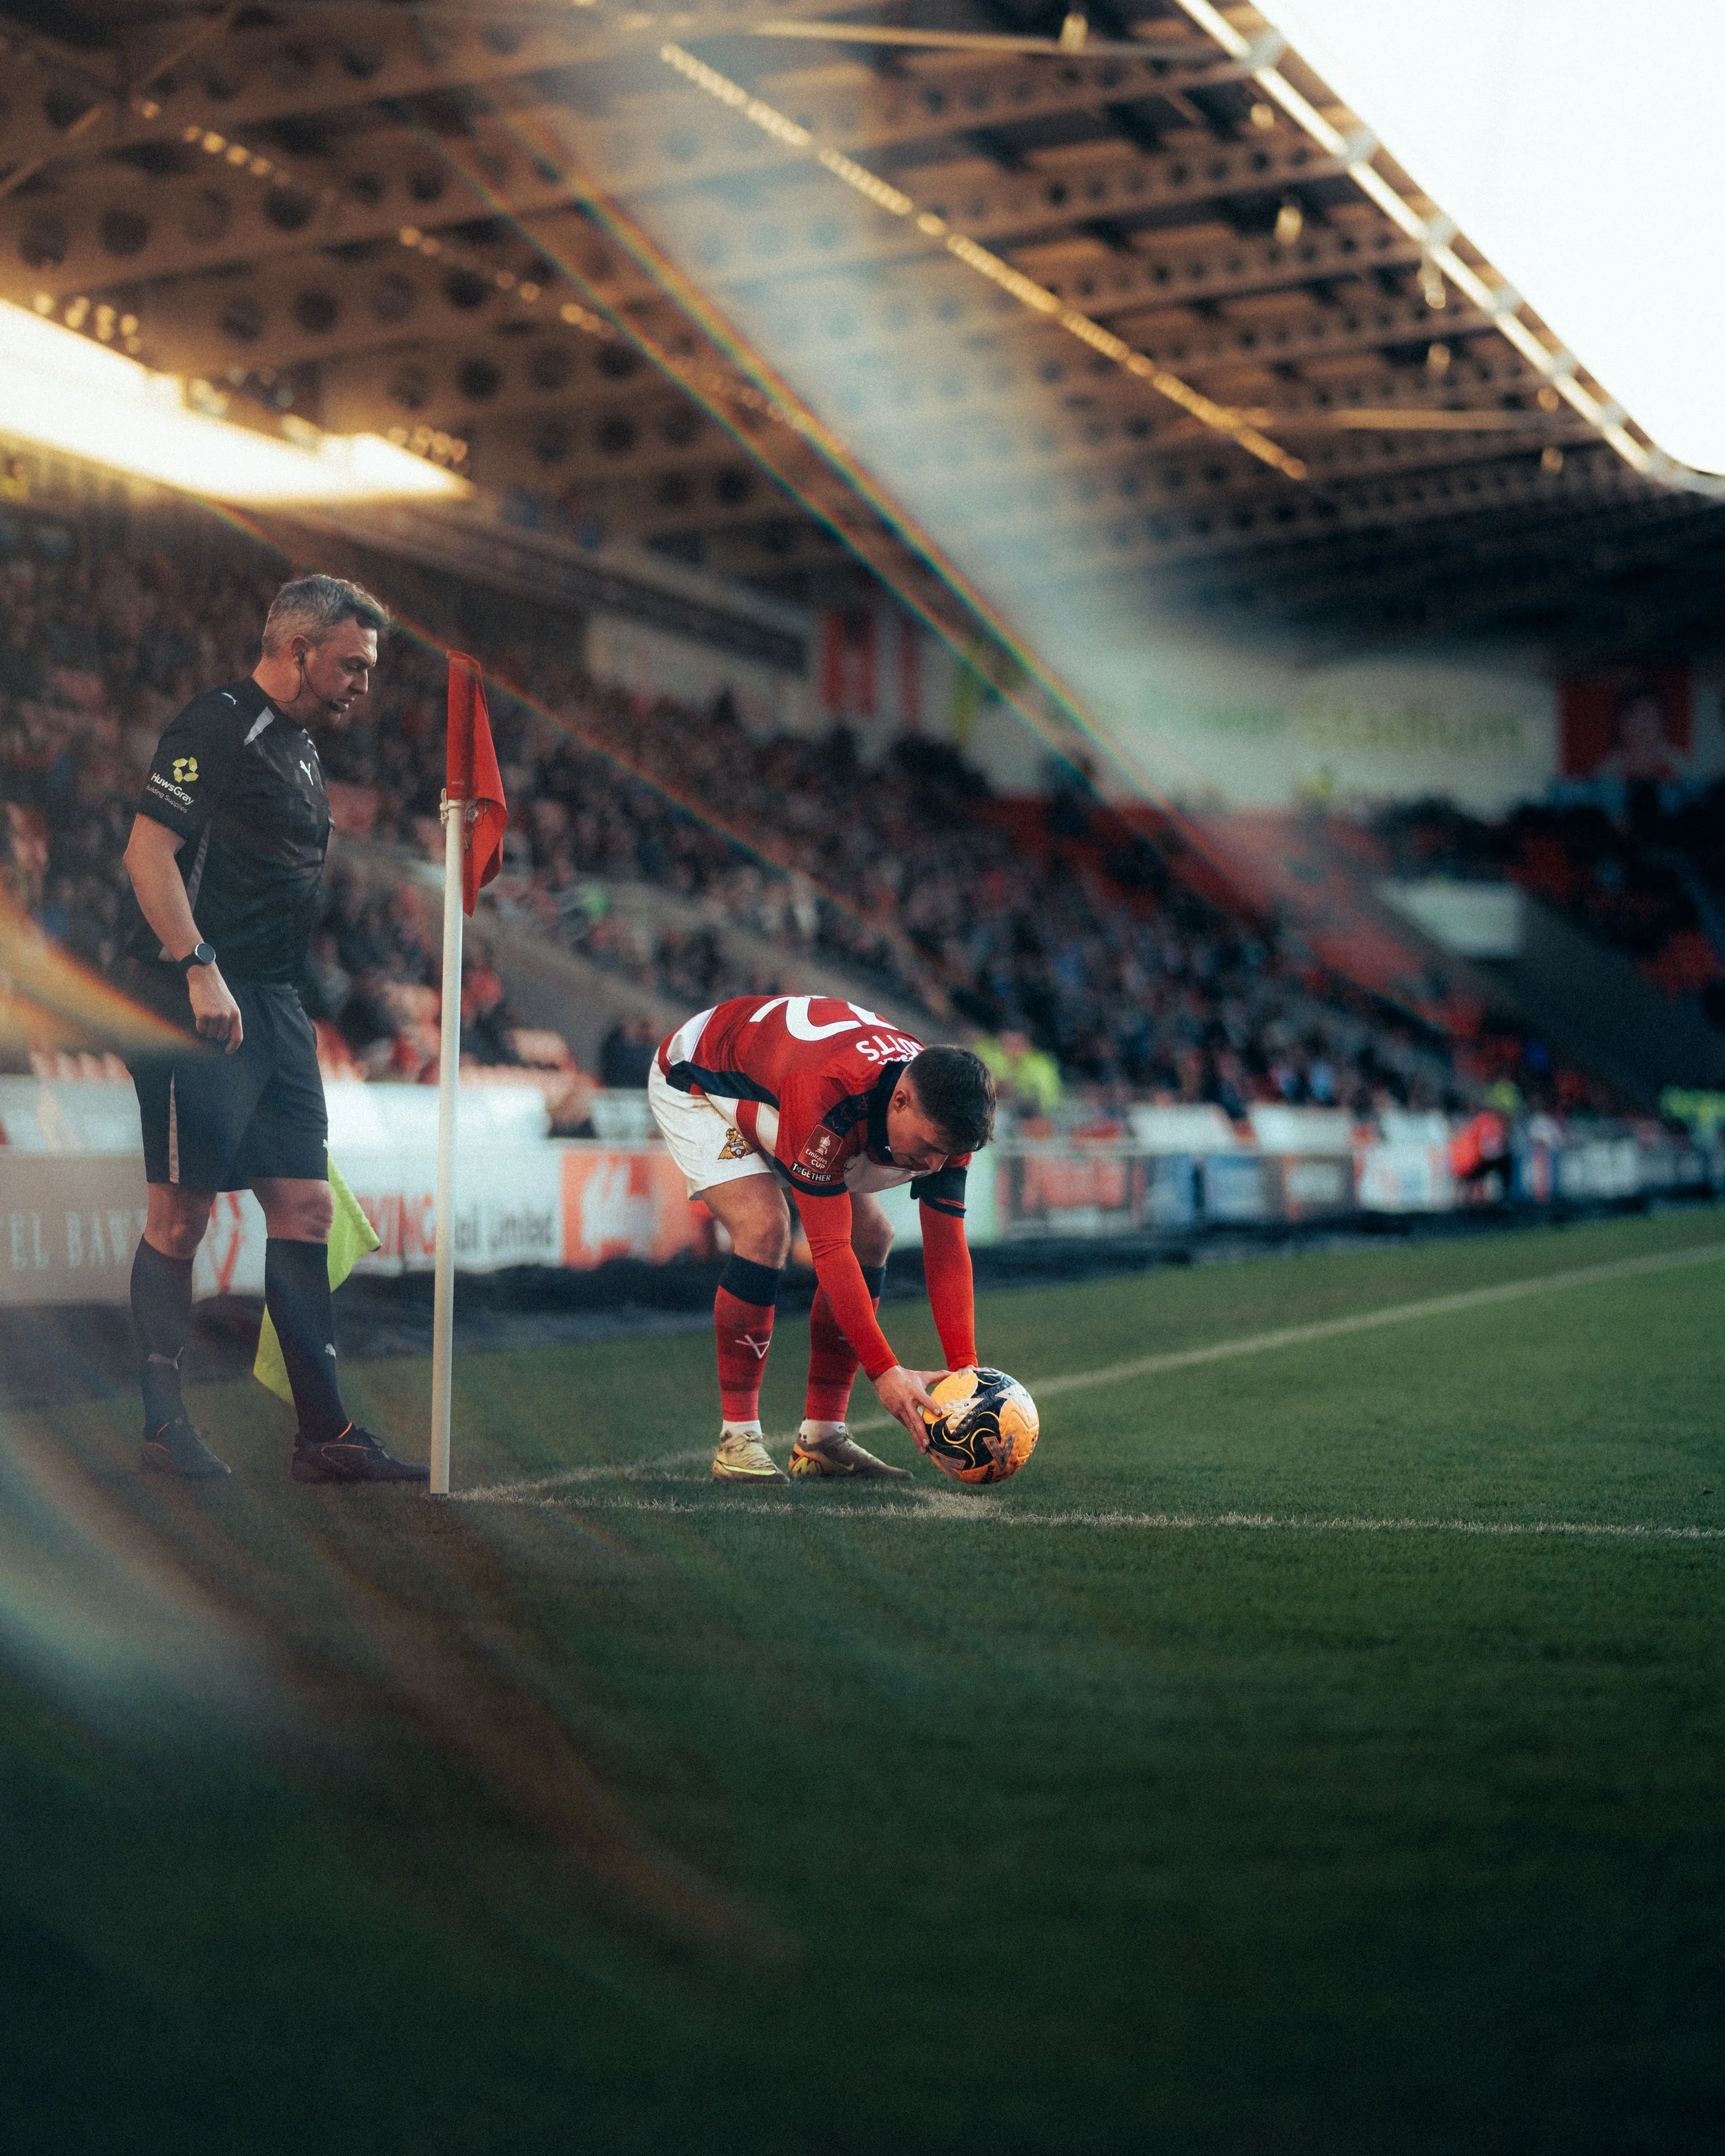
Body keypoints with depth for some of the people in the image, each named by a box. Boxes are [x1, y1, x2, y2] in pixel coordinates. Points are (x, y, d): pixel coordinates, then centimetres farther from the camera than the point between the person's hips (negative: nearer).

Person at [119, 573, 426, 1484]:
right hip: (199, 1001, -9)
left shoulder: (300, 744, 20)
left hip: (272, 1004, 9)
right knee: (182, 1217, -3)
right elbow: (148, 851, -17)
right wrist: (200, 967, -24)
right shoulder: (216, 725, -9)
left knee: (304, 1208, 6)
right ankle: (164, 1427, 7)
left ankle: (326, 1434, 8)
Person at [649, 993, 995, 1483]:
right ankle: (737, 1438, -19)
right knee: (764, 1228, -28)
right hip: (696, 1080, -7)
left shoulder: (941, 1113, -24)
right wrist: (884, 1371, -45)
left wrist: (965, 1369, -26)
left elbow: (947, 1250, -18)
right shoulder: (825, 1092, -45)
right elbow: (829, 1249, -42)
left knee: (871, 1235, -3)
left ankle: (821, 1439, 3)